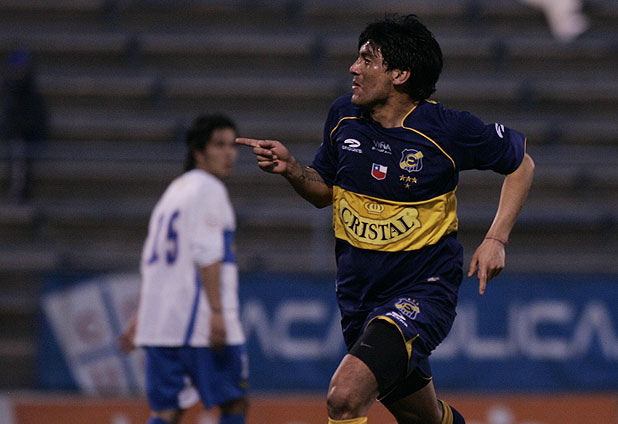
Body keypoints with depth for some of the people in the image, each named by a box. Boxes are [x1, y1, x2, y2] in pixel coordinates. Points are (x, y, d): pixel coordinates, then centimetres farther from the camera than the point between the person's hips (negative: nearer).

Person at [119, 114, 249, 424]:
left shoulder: (173, 190, 22)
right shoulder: (207, 189, -5)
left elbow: (150, 260, 23)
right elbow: (206, 254, -16)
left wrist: (141, 318, 25)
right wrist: (217, 312, -21)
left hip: (161, 321, 8)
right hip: (200, 319, -8)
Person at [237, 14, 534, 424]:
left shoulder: (449, 129, -14)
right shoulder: (343, 117, -1)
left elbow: (521, 163, 1)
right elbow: (325, 190, 14)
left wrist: (496, 239, -8)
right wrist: (291, 168, -7)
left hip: (423, 290, -6)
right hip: (359, 293, 6)